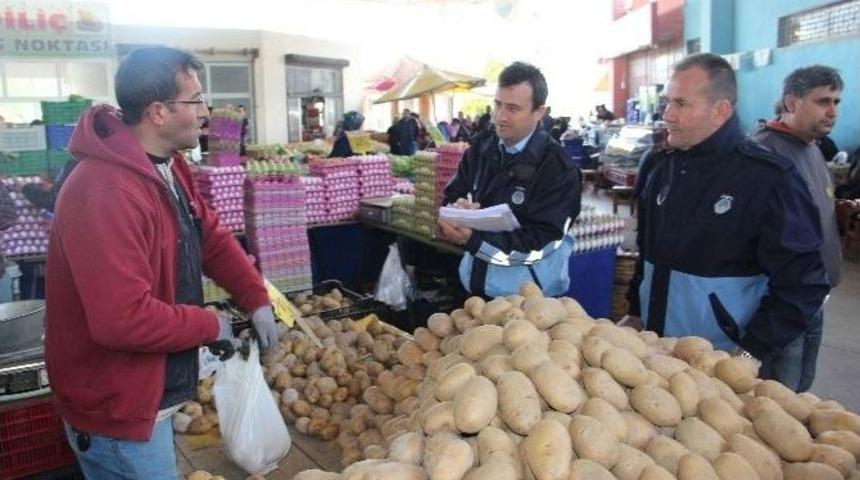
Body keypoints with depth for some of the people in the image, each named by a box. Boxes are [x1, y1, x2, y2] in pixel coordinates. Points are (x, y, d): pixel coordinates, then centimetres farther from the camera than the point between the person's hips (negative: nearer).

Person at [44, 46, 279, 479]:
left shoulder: (168, 165, 2)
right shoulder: (105, 193, -31)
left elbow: (211, 237, 10)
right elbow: (123, 319, -35)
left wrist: (257, 300, -1)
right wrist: (211, 326, -20)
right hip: (116, 409, -9)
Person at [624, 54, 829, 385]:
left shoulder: (769, 178, -14)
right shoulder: (659, 165, 3)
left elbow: (802, 283, -13)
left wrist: (752, 352, -17)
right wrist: (635, 312, 13)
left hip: (724, 360, -5)